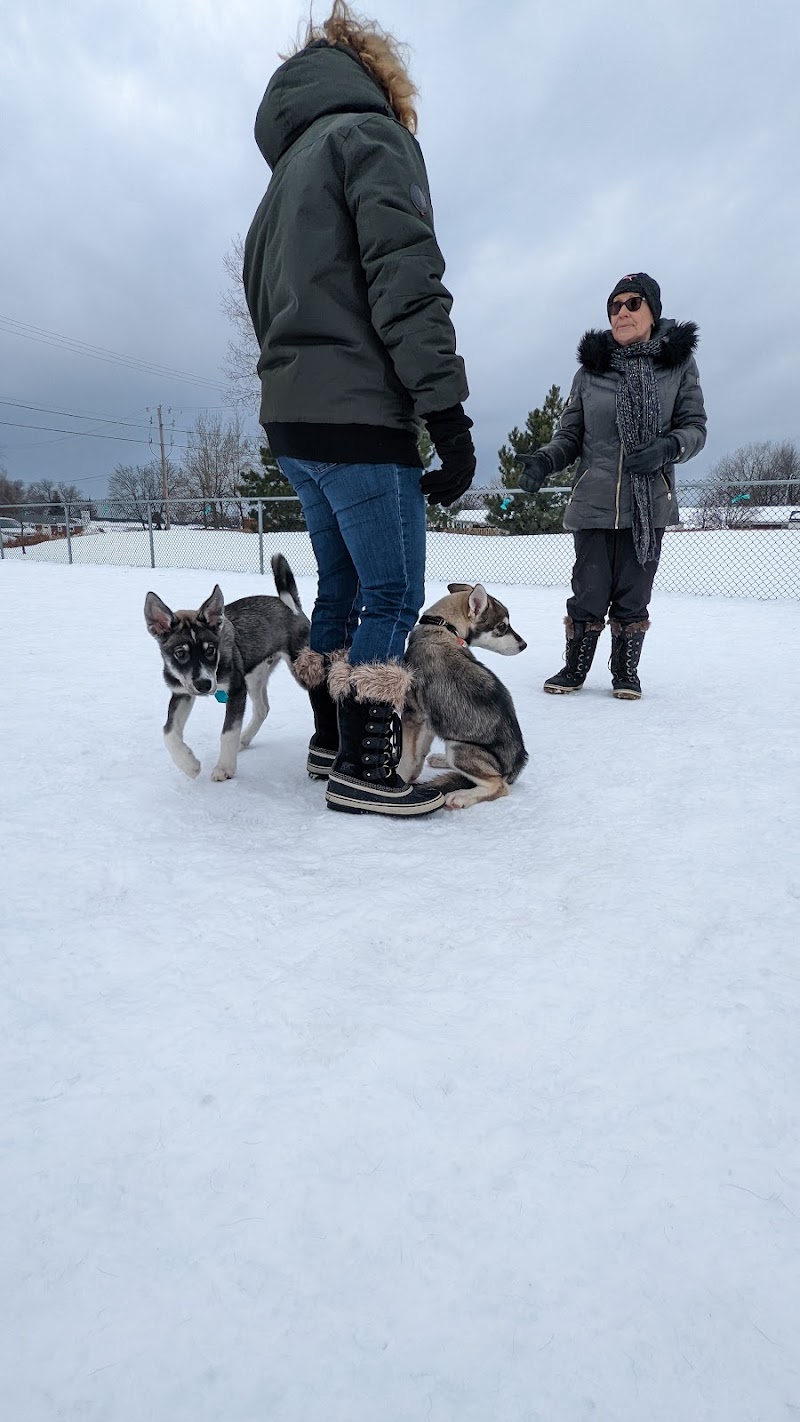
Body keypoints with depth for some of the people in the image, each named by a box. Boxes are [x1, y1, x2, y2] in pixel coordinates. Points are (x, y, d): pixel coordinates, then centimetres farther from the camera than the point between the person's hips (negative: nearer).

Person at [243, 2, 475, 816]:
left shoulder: (283, 179, 27)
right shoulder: (372, 134, 1)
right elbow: (406, 280, -14)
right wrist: (447, 412, -18)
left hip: (291, 416, 9)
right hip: (360, 413, -9)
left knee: (342, 584, 12)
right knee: (393, 594, -6)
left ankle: (332, 741, 19)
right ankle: (363, 769, -4)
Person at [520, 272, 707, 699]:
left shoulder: (679, 362, 7)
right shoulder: (591, 370, 9)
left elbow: (695, 426, 6)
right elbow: (569, 435, 8)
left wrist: (666, 447, -16)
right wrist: (544, 460, -12)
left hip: (649, 501, 0)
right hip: (595, 502, 0)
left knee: (633, 593, 3)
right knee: (589, 591, -1)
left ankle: (626, 670, 19)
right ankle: (575, 667, 16)